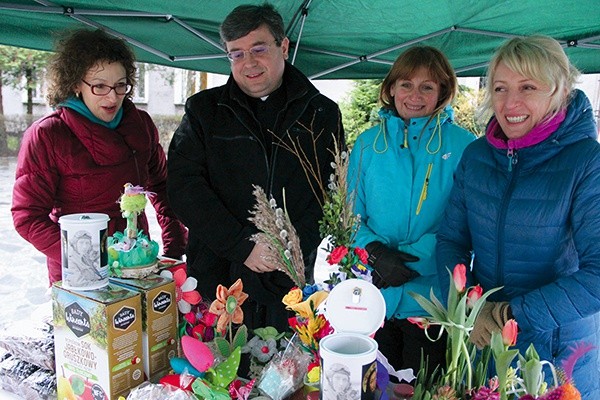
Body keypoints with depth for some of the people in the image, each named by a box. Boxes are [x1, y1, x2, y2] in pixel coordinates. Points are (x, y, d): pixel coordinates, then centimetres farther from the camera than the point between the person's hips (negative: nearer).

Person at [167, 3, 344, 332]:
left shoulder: (322, 113, 5)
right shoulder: (204, 110, 5)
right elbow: (183, 186, -4)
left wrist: (294, 245, -13)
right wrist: (242, 246, -13)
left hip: (294, 282, 0)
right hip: (217, 279, 0)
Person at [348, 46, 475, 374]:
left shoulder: (463, 146, -4)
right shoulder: (367, 144, 3)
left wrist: (407, 259, -19)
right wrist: (376, 252, -16)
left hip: (432, 300, -2)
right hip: (372, 299, 2)